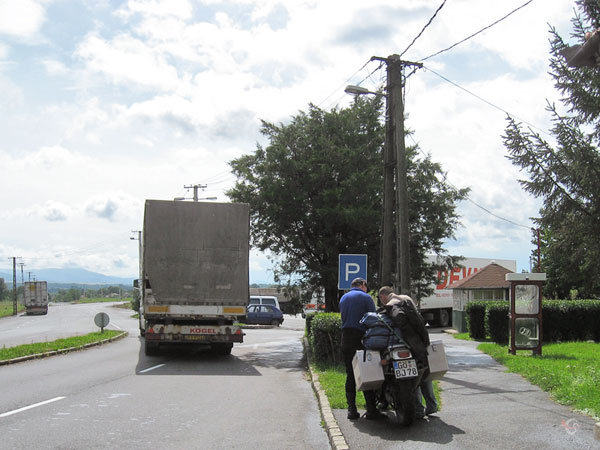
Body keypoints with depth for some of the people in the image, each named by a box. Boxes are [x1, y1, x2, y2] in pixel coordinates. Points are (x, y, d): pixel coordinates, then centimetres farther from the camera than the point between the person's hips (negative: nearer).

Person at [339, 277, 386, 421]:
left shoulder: (343, 298, 18)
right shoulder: (366, 297, 0)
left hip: (345, 336, 5)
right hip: (361, 336, -5)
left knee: (350, 375, 7)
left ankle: (351, 410, 3)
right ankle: (371, 410, -7)